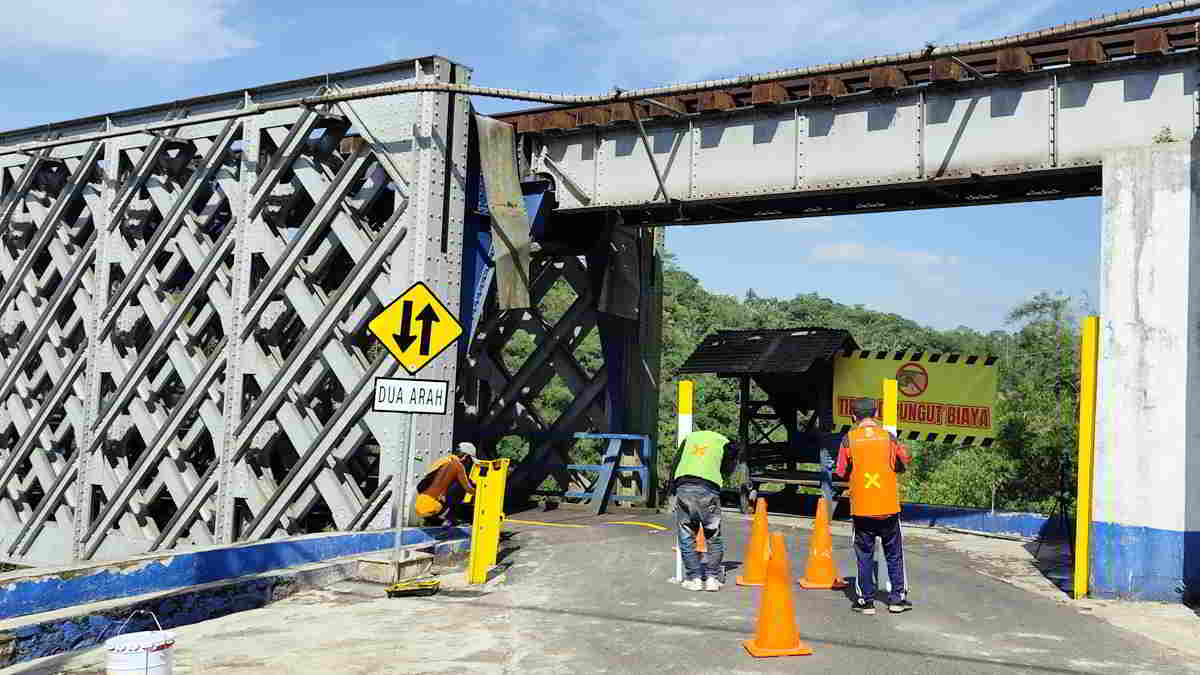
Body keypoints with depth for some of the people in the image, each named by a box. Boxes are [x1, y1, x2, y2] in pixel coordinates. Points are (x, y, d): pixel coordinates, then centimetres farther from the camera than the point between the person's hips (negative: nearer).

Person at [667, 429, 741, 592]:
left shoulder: (689, 438, 27)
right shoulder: (725, 443, 21)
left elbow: (675, 466, 20)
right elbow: (727, 470, 15)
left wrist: (673, 491, 19)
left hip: (683, 487, 2)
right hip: (708, 489, -2)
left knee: (687, 538, 10)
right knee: (713, 538, 12)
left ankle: (693, 578, 9)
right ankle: (712, 578, 11)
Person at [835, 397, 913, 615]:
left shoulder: (849, 439, -4)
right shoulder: (888, 436, -3)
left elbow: (842, 473, 0)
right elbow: (902, 464, 7)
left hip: (861, 507, 0)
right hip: (888, 506, 0)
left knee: (864, 554, 8)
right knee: (894, 554, 13)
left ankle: (866, 600, 10)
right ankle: (898, 597, 15)